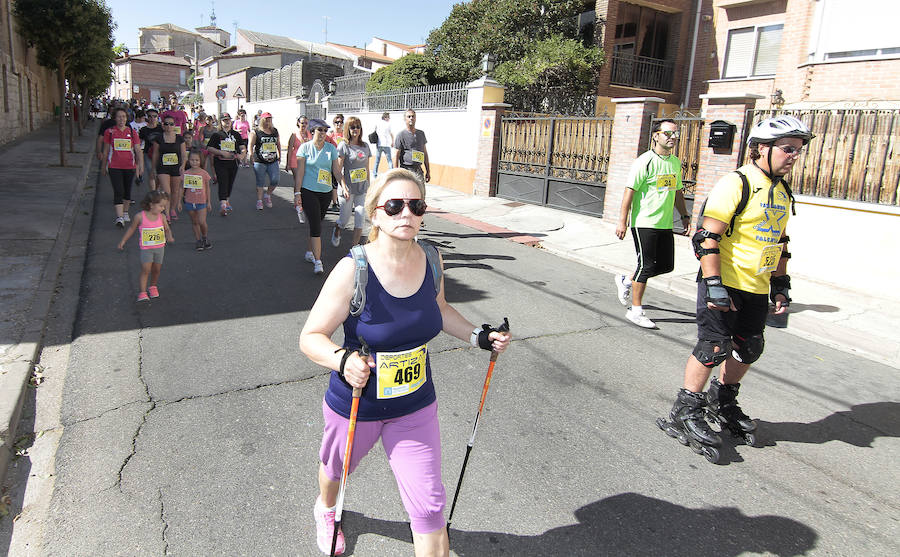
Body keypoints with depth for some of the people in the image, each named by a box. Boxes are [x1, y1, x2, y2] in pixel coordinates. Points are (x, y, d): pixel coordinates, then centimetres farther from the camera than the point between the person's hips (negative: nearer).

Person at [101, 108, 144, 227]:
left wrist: (141, 165, -8)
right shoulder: (109, 132, 1)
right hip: (114, 167, -2)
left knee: (127, 190, 15)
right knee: (118, 191, -11)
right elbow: (105, 151, 9)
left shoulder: (132, 132, 4)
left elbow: (138, 150, 2)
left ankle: (125, 213, 33)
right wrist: (103, 166, 14)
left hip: (129, 166, 2)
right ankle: (119, 217, -16)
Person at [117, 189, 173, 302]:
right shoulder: (140, 217, -13)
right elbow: (131, 228, 1)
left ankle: (153, 287, 37)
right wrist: (123, 241, 8)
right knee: (145, 270, -10)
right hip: (146, 248, -3)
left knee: (156, 269, 14)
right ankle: (142, 292, -6)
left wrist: (169, 237, -19)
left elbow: (167, 229, 4)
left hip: (159, 247, 3)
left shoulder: (161, 217, -6)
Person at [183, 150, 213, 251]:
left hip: (201, 202, -2)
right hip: (189, 202, 2)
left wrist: (208, 202, 4)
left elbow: (207, 188, 2)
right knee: (194, 222, 10)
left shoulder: (204, 173, -6)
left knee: (202, 222, -11)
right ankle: (198, 241, 19)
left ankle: (205, 238, 15)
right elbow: (182, 188, 6)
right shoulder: (186, 173, -2)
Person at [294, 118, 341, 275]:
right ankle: (318, 262, -10)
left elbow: (336, 171, 6)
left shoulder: (331, 148, 6)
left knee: (317, 224, 14)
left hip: (326, 192, 4)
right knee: (315, 225, -11)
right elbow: (300, 172, -3)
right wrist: (297, 193, -6)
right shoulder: (305, 147, -1)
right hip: (308, 191, -4)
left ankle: (309, 253, 33)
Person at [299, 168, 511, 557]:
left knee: (429, 503, 2)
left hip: (416, 406, 2)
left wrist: (479, 336, 1)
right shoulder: (353, 270, -26)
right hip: (356, 404, -2)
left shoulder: (430, 260, -11)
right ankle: (326, 509, 66)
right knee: (336, 467, 29)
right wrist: (344, 361, -39)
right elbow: (310, 337, -20)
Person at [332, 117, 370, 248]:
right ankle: (336, 232, 43)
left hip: (362, 189, 4)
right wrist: (344, 188, -19)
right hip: (348, 188, -4)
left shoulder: (365, 146, 8)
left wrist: (369, 186, 14)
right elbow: (339, 170, -11)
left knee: (360, 219, -3)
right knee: (345, 220, 9)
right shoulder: (344, 146, -7)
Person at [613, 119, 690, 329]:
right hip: (644, 223, -8)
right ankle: (636, 311, 9)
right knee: (646, 266, -4)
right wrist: (622, 222, -17)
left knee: (666, 265, 9)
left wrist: (684, 215, 19)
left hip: (665, 224, 8)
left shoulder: (676, 162, 13)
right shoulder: (645, 161, -11)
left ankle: (626, 281, 29)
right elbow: (629, 191, -13)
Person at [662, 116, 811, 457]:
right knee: (714, 348, -5)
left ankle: (722, 401, 33)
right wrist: (714, 286, -23)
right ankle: (685, 410, 8)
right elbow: (707, 238, -19)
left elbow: (779, 242, 21)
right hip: (724, 283, -8)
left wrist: (781, 285, 17)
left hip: (757, 288, 8)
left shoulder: (782, 191, 13)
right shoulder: (735, 184, -14)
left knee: (749, 349, 14)